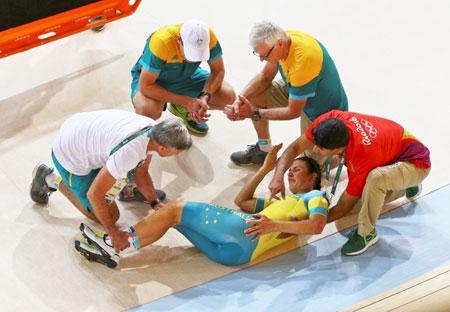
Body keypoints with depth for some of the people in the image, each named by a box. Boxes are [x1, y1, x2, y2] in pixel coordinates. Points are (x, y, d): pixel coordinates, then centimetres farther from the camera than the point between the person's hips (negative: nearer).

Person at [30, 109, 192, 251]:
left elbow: (141, 173, 4)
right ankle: (50, 179, 10)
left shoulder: (152, 128, -13)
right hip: (69, 157, -8)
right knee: (111, 215, 5)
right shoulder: (129, 153, -38)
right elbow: (94, 194, -30)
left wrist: (155, 204, -9)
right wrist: (114, 234, -22)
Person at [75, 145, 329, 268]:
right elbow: (241, 201, 43)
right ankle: (113, 250, -8)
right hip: (233, 251, 8)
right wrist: (265, 170, 39)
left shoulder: (315, 196, 15)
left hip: (247, 235, -8)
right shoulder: (283, 202, 40)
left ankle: (118, 245, -13)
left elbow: (318, 224, -9)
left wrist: (276, 224, -23)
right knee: (172, 213, 3)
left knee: (176, 210, -11)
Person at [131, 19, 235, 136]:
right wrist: (187, 101, -35)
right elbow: (145, 86, -34)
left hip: (187, 76, 4)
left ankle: (183, 110, 11)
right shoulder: (161, 42, -39)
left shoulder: (208, 36, -27)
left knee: (228, 96, -15)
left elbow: (218, 71, -12)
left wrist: (205, 97, -31)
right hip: (154, 79, -4)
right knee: (147, 110, -37)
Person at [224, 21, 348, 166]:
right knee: (254, 94, -2)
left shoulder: (302, 61, -40)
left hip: (325, 111, -8)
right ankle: (264, 149, 17)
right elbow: (264, 77, -1)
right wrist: (240, 99, -18)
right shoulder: (281, 39, -16)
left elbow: (293, 112, -28)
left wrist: (254, 113, -22)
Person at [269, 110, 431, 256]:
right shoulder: (331, 120, -25)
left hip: (416, 164, -8)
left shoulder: (361, 160, -39)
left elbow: (343, 208, -26)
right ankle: (406, 187, 23)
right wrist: (278, 177, -30)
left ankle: (366, 233, -16)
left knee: (375, 177, -41)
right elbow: (295, 148, -13)